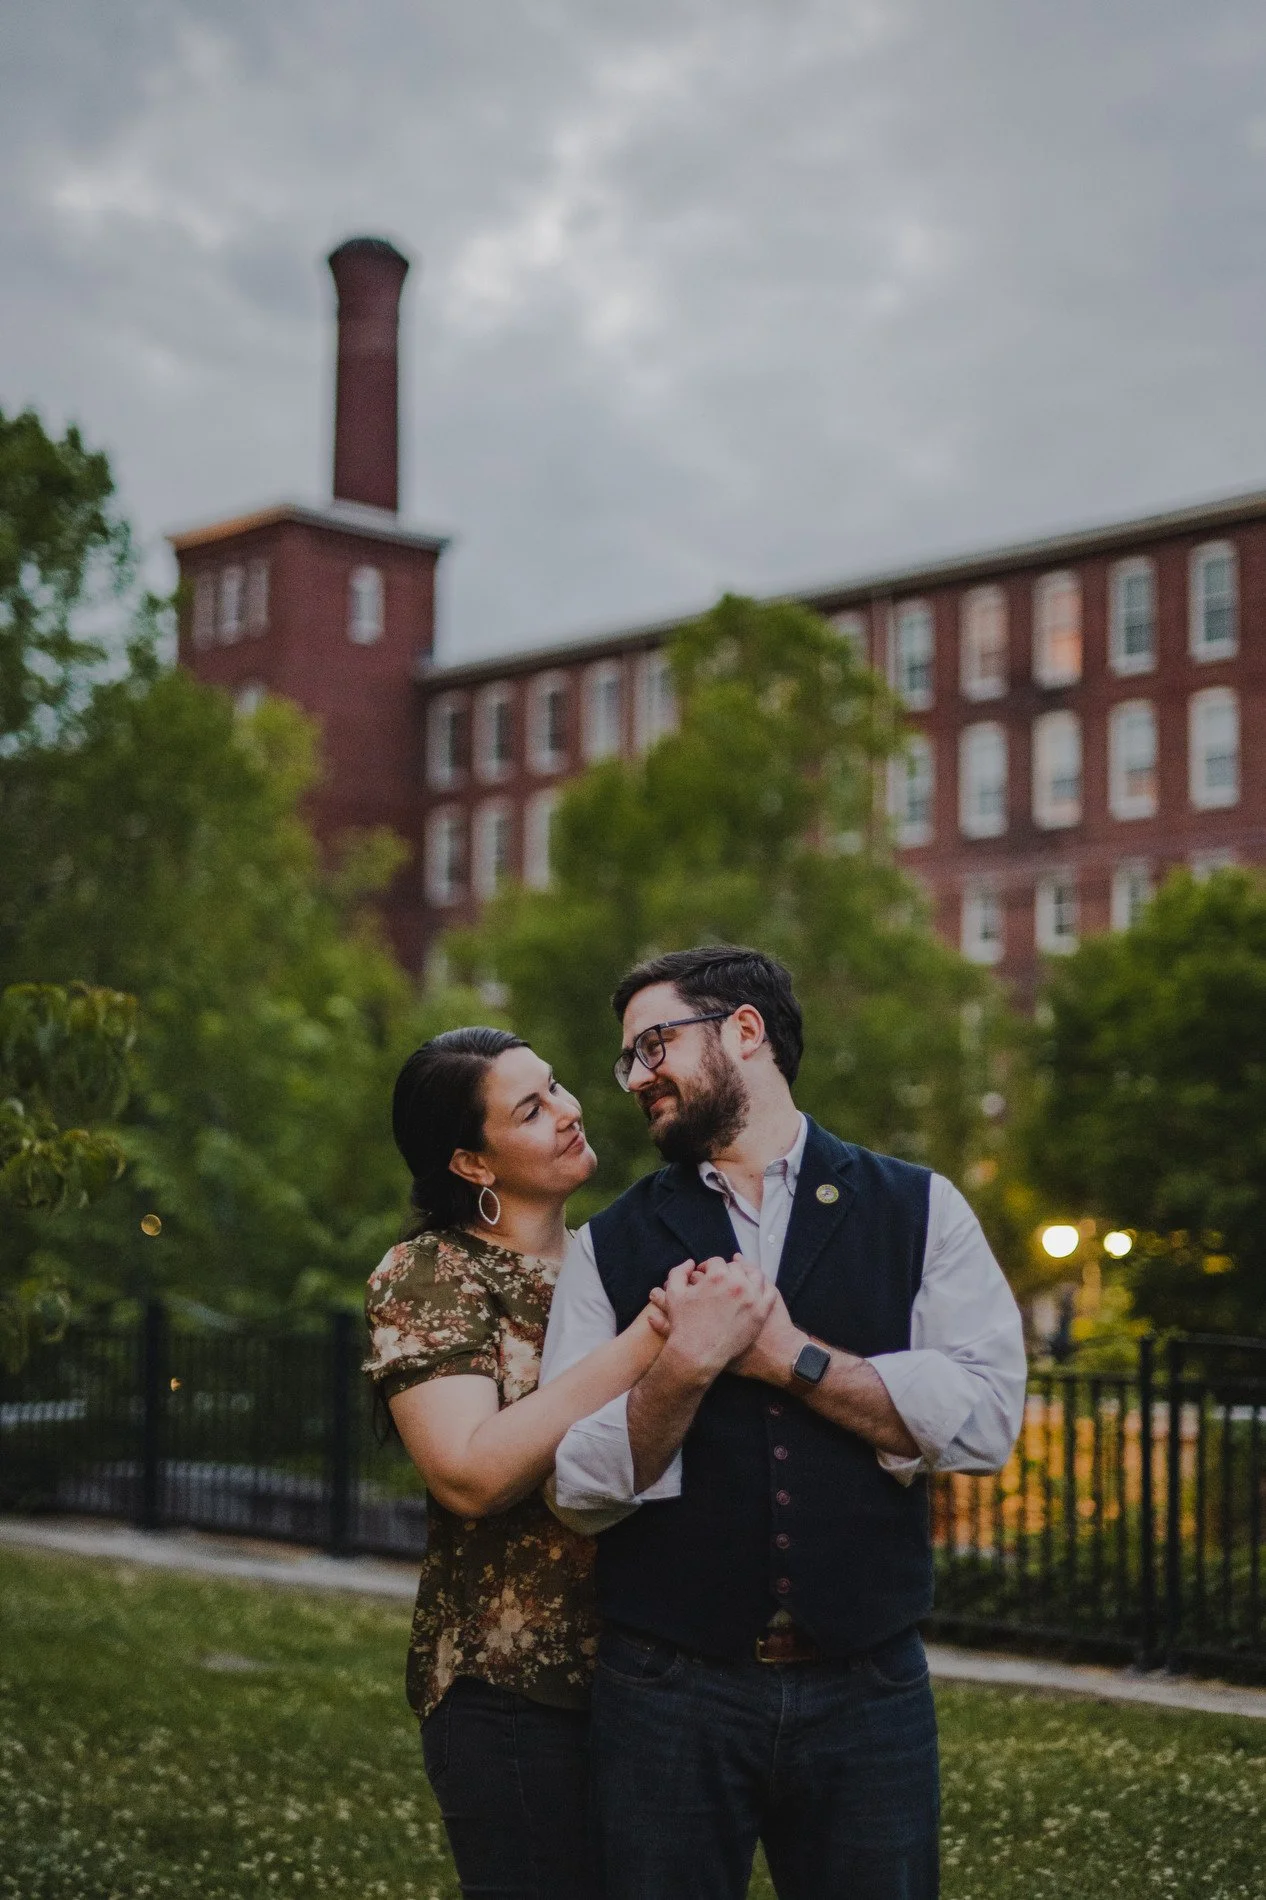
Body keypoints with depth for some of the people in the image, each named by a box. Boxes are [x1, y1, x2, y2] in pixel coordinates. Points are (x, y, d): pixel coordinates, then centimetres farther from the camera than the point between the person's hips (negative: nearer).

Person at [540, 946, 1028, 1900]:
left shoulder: (919, 1211, 3)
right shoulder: (610, 1246, 4)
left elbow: (986, 1417, -10)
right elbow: (581, 1486, -3)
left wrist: (785, 1354, -12)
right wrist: (683, 1366, -18)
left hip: (868, 1688, 0)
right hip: (670, 1691, 1)